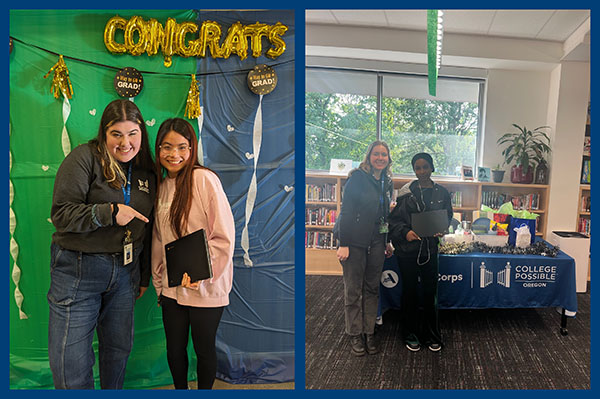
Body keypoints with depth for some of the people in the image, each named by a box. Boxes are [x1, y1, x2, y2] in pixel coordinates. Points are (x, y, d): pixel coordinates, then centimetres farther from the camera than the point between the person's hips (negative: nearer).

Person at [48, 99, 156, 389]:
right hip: (78, 270, -4)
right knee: (71, 364, 0)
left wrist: (144, 277, 16)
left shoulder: (147, 172, 9)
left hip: (125, 272, 5)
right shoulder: (85, 158, -7)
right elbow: (61, 214, -12)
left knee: (119, 349, 15)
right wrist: (109, 212, -24)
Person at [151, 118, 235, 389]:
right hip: (173, 288, 5)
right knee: (174, 351, 16)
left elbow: (224, 237, -16)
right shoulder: (161, 186, 8)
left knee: (204, 349, 11)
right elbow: (159, 241, 14)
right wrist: (159, 282, 15)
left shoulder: (204, 179, -13)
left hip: (206, 288, -5)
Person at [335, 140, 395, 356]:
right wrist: (343, 244, -17)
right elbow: (346, 211, -12)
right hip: (355, 241, -6)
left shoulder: (387, 182, 11)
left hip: (377, 242, 6)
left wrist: (387, 241, 16)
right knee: (353, 290, 3)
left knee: (372, 289, 11)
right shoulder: (357, 178, -9)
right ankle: (355, 335, 16)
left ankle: (369, 332, 22)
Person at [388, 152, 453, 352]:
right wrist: (405, 232, -17)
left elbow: (448, 217, 13)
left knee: (430, 292, 8)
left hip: (430, 248, 2)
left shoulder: (441, 193, 4)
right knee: (410, 291, 8)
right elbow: (394, 218, -1)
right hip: (407, 249, -2)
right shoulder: (406, 192, -3)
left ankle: (431, 335, 24)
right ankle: (410, 334, 23)